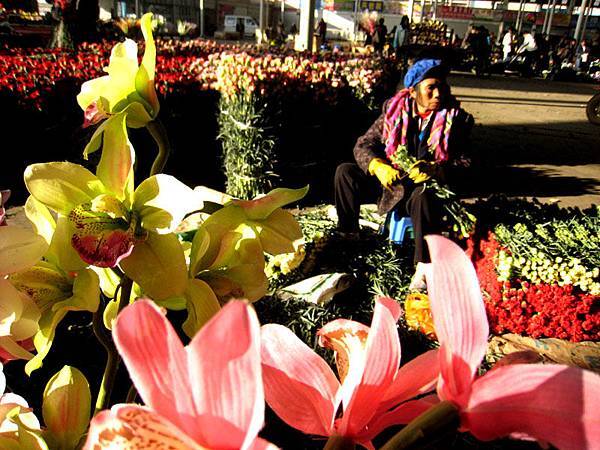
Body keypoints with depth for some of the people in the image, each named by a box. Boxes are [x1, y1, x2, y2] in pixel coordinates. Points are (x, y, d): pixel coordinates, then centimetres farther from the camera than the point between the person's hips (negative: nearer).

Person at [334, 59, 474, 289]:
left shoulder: (456, 118, -4)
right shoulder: (395, 110, 1)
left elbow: (463, 164, -9)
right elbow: (363, 145, 1)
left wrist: (432, 170, -30)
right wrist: (378, 166, -21)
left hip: (427, 185, -3)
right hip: (389, 180, 4)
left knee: (425, 196, -39)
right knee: (345, 171, -12)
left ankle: (424, 266, -31)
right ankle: (347, 236, -2)